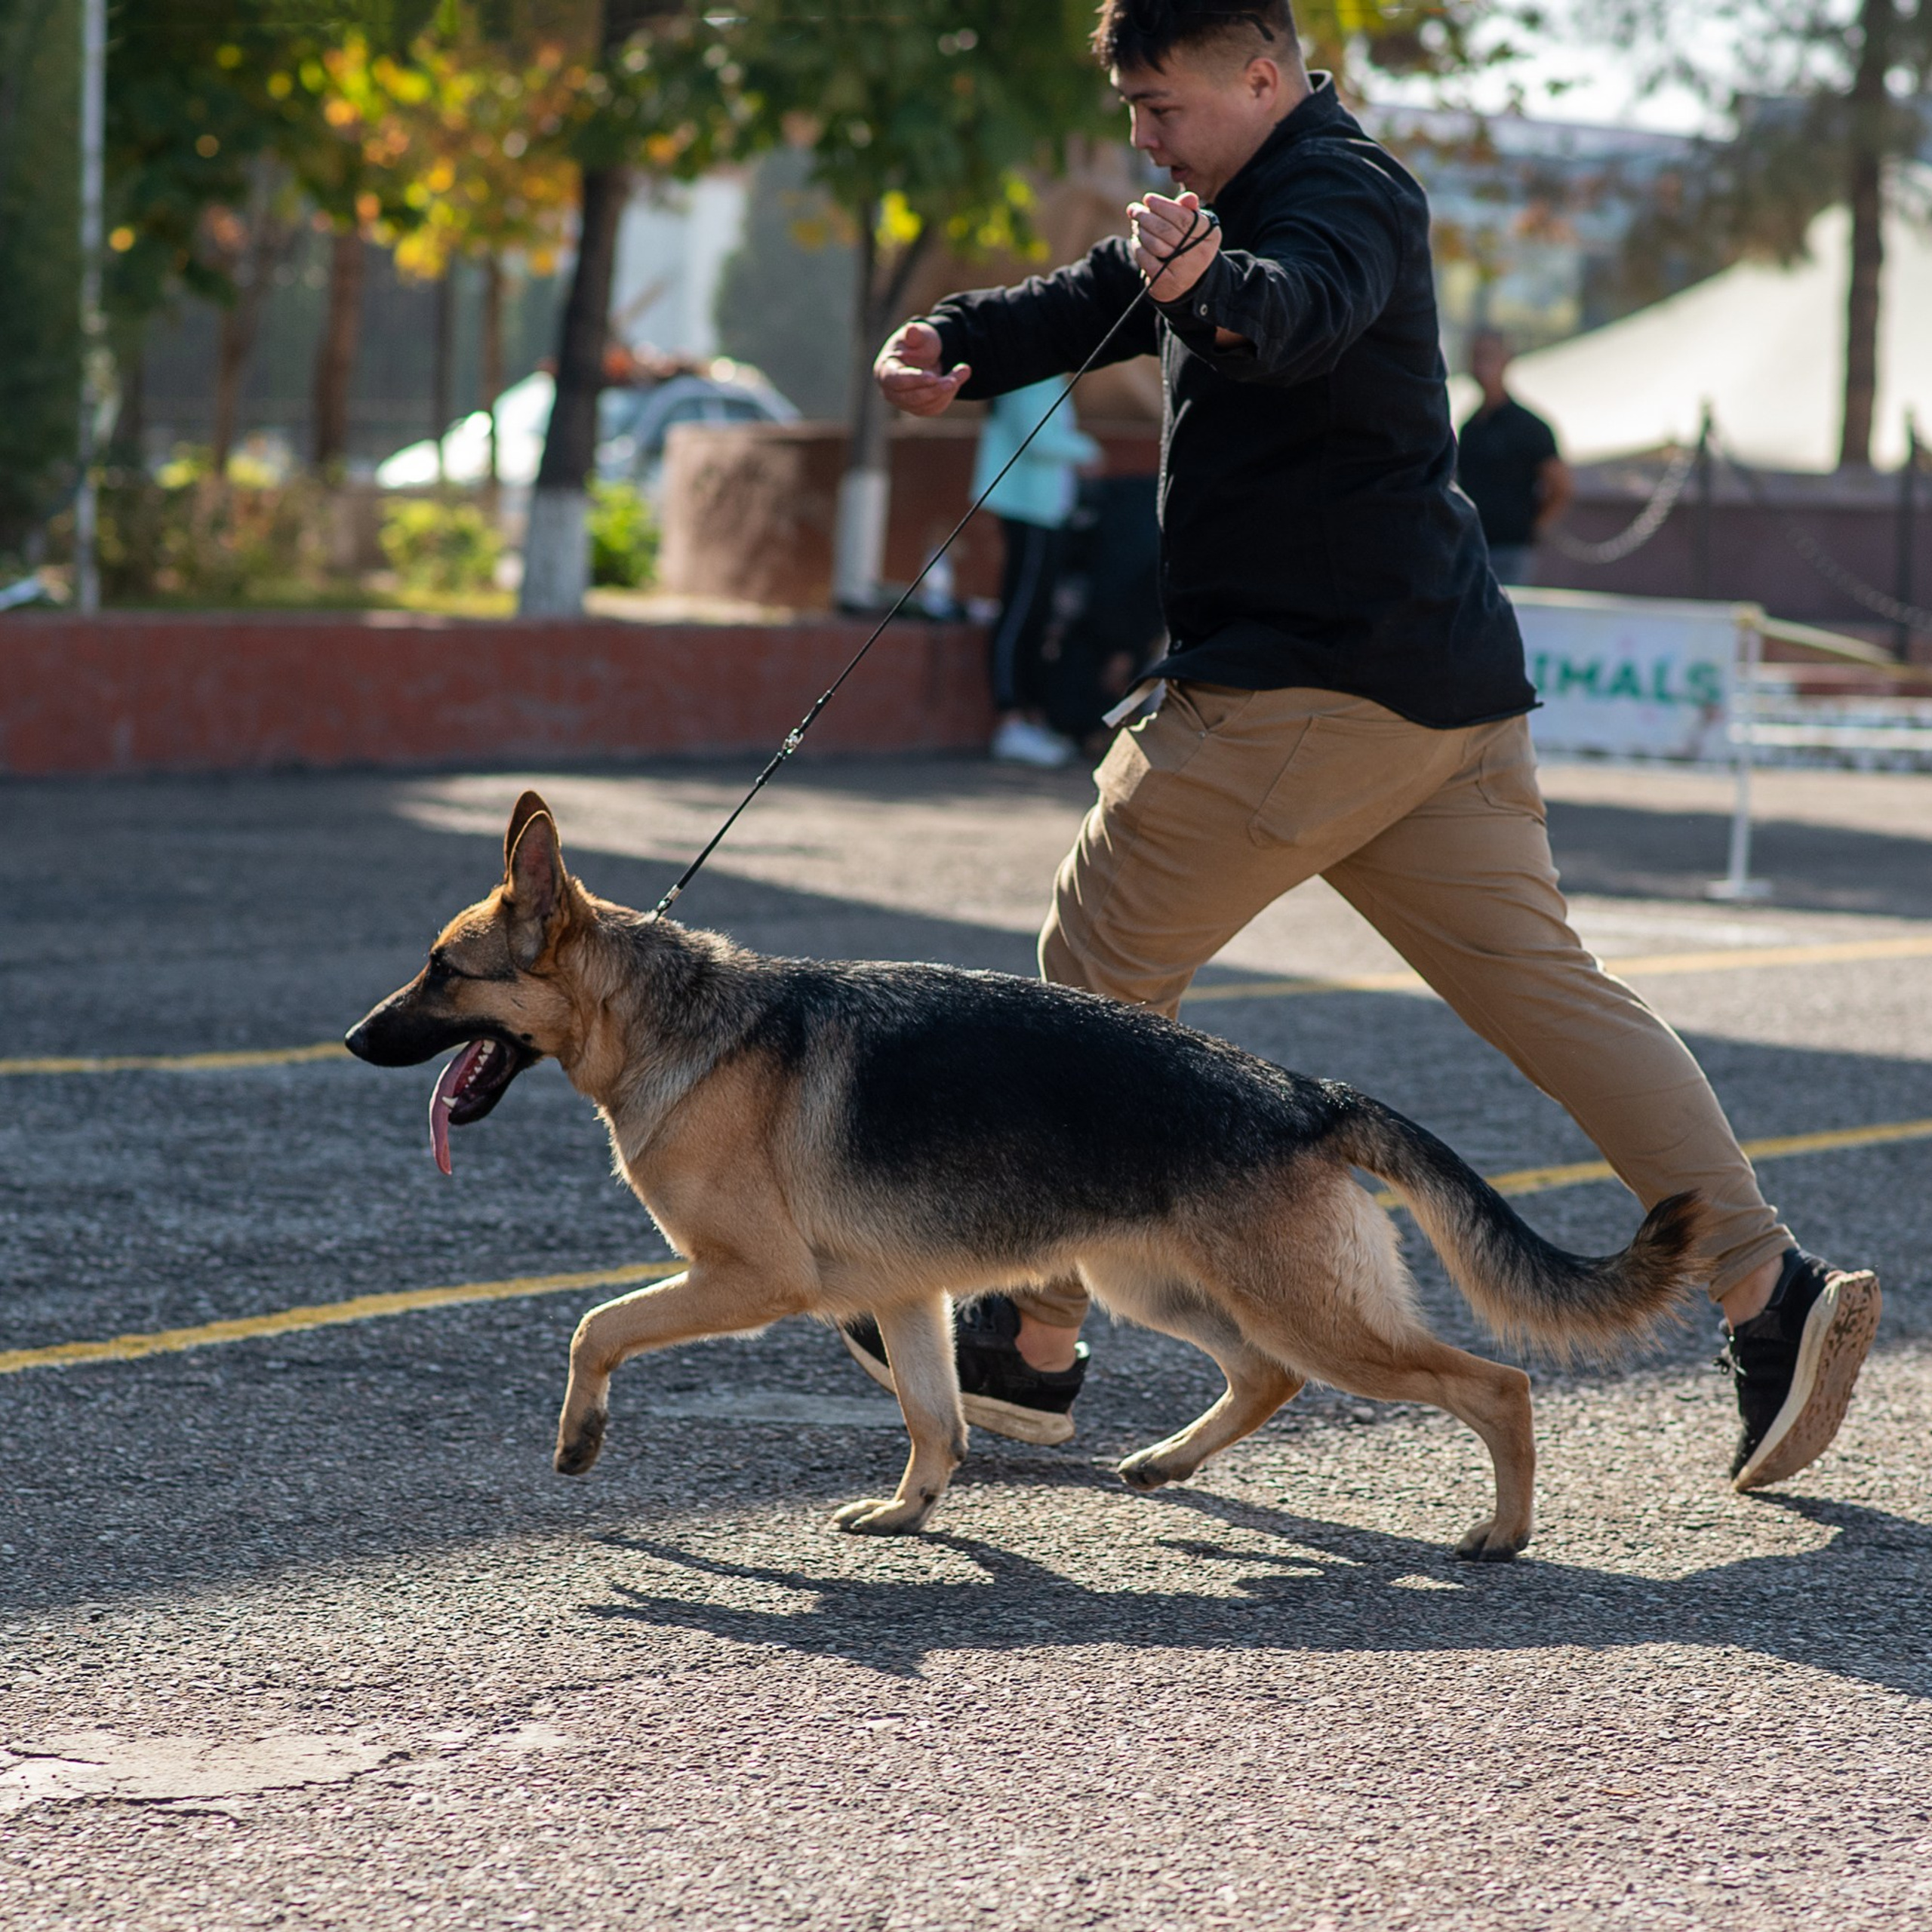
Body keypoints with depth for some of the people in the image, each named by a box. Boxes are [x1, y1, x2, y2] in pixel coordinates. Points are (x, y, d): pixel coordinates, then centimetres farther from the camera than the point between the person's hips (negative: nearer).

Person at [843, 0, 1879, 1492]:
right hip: (1444, 691, 10)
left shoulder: (1337, 190, -12)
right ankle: (1771, 1289, -7)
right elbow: (1102, 299, 18)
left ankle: (1034, 1343, 8)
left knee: (1101, 973, 1)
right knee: (1545, 987, 4)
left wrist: (1216, 287, -57)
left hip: (1310, 692, -10)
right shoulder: (1261, 202, 22)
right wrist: (960, 345, -2)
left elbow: (1307, 310, -34)